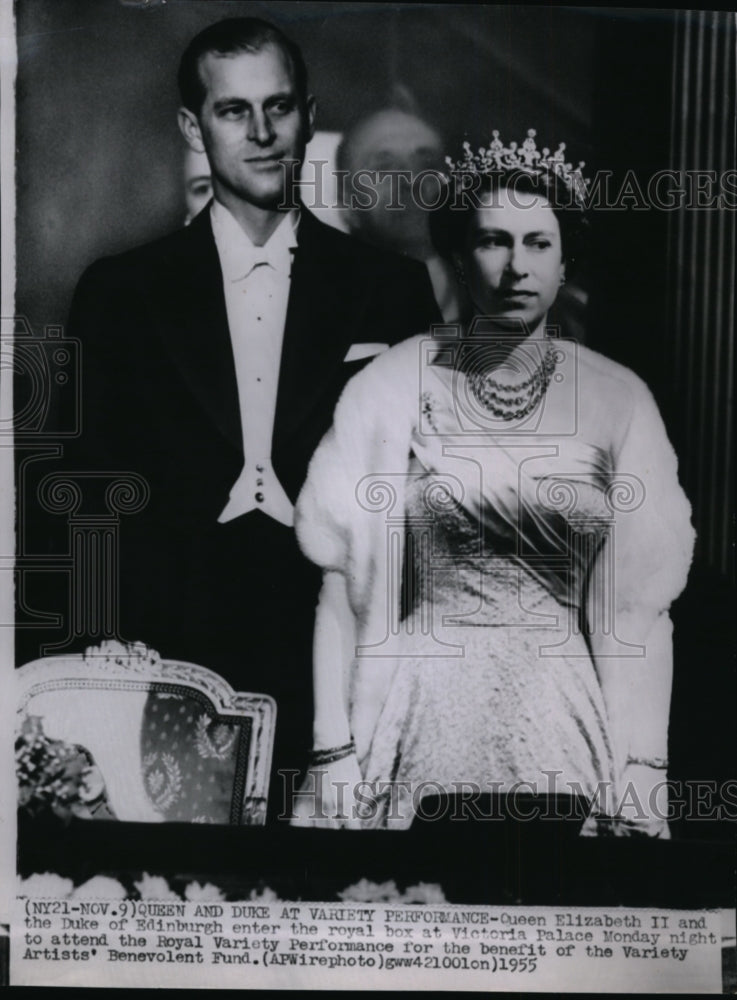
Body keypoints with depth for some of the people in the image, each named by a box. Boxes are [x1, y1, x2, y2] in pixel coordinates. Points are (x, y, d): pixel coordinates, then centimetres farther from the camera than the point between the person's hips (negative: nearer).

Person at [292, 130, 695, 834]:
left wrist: (642, 773, -4)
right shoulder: (391, 385, -4)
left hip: (565, 730, 2)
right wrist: (334, 752, -7)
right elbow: (341, 584, -4)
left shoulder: (617, 399, 0)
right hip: (418, 731, -1)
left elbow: (640, 606, 0)